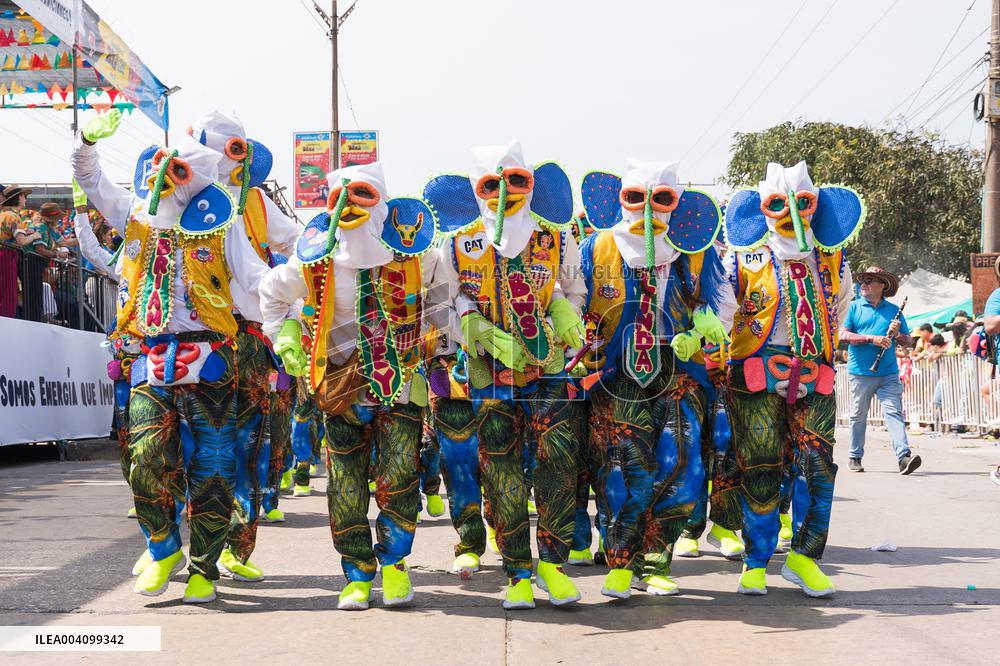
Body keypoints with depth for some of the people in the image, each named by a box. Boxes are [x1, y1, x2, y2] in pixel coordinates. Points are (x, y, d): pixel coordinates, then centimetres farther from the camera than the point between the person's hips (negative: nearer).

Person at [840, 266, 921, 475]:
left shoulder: (894, 310, 13)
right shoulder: (854, 307, 7)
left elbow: (907, 342, 15)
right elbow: (843, 335, -5)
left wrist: (897, 334, -7)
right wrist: (871, 338, -12)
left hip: (888, 373, 1)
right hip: (860, 372, -1)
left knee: (894, 412, -11)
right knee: (858, 415, 7)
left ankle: (903, 457, -21)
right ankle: (855, 457, 20)